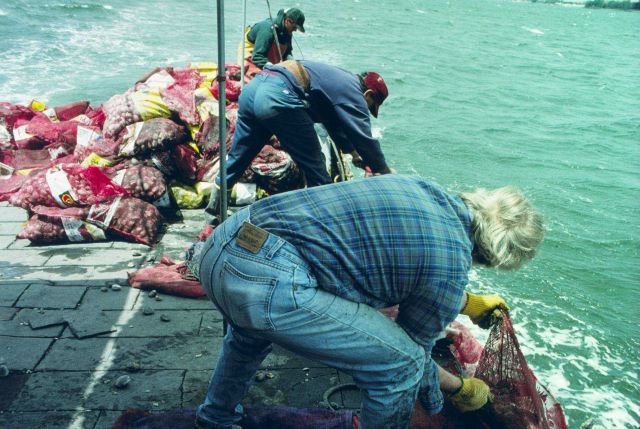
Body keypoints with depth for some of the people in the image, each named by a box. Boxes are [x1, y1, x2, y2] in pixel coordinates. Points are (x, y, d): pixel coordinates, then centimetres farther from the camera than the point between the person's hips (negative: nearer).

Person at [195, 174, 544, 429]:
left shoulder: (419, 187, 18)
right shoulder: (452, 262, -4)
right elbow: (413, 349, 11)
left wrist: (469, 302, 51)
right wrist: (460, 389, 31)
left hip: (220, 245, 10)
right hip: (270, 281, -9)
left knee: (253, 326, 42)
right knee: (403, 363, 4)